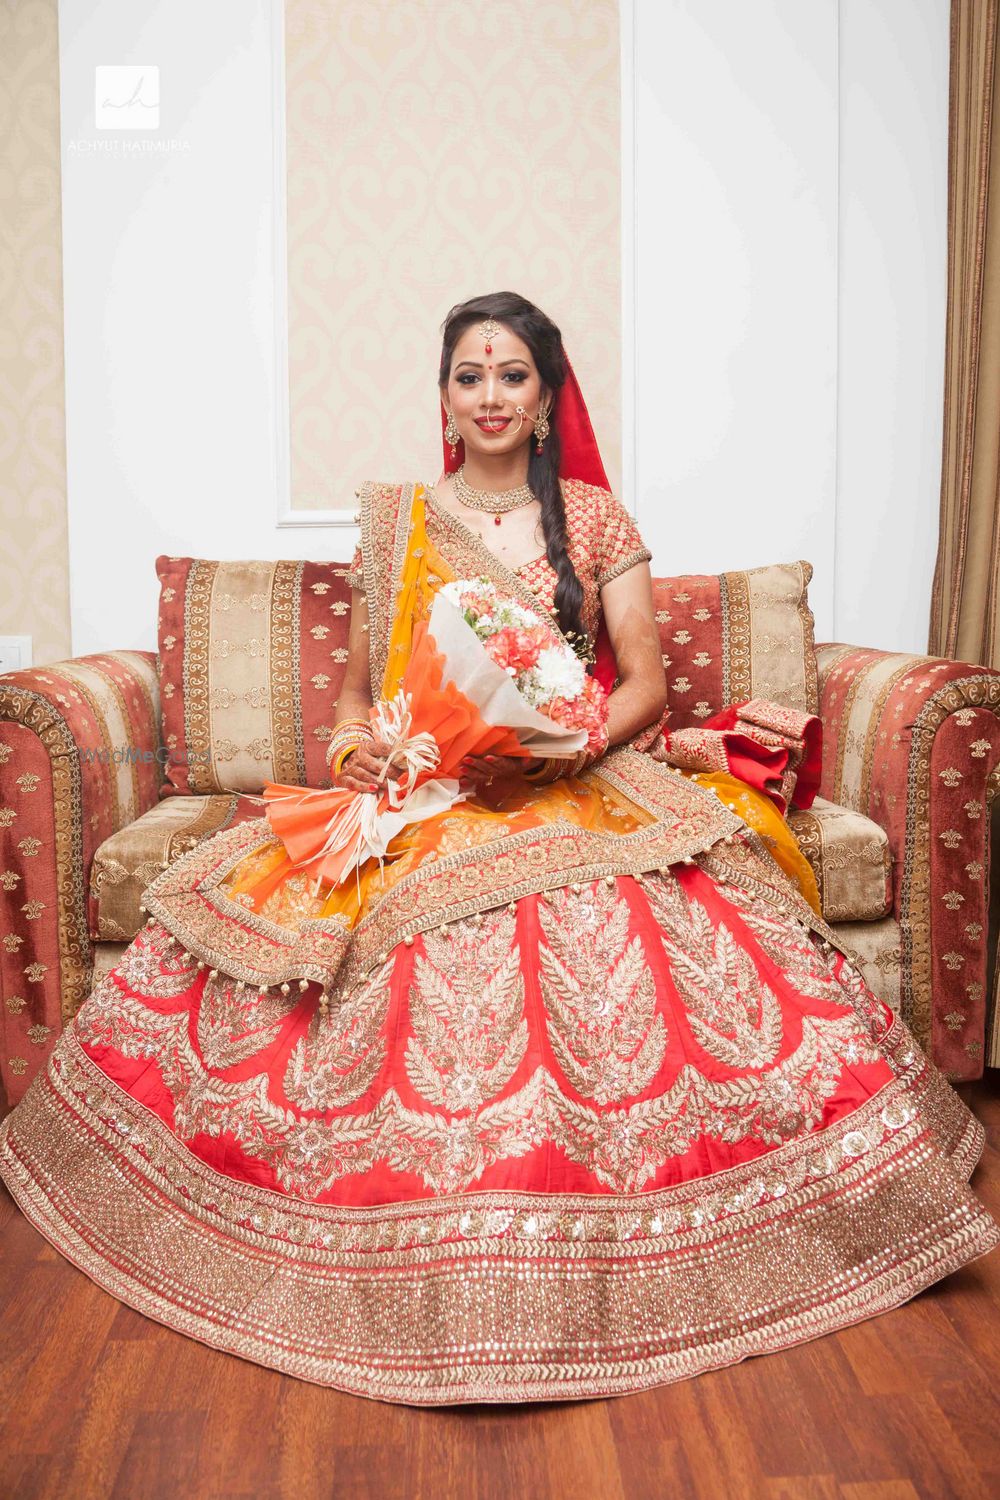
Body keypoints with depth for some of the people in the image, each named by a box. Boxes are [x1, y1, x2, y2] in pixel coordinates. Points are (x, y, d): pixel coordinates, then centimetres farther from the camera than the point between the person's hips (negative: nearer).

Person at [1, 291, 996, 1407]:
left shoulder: (594, 516, 10)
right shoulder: (395, 521, 14)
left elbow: (644, 684, 3)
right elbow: (355, 686, 17)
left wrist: (557, 750, -15)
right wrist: (352, 742, -6)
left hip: (580, 791, -1)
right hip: (420, 801, 2)